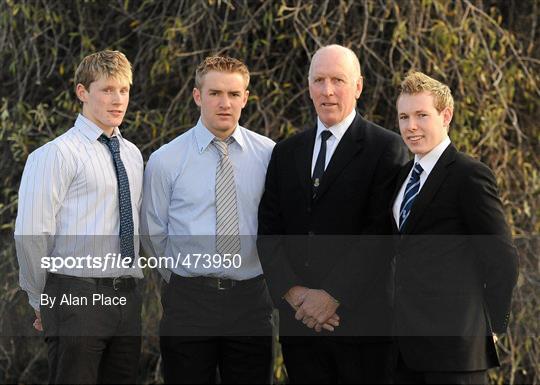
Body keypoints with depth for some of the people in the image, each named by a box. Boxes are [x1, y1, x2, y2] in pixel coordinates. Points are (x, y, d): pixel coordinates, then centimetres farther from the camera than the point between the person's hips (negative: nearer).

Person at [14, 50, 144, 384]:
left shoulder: (132, 155, 15)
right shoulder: (58, 154, -8)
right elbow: (31, 234, -11)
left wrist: (132, 286, 17)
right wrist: (42, 299, -4)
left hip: (126, 296, 7)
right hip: (76, 295, -7)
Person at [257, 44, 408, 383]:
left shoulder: (387, 149, -4)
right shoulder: (286, 153, 13)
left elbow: (381, 233, -12)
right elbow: (269, 230, 7)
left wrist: (332, 296, -15)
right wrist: (292, 292, -8)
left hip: (361, 318, -4)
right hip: (298, 318, 4)